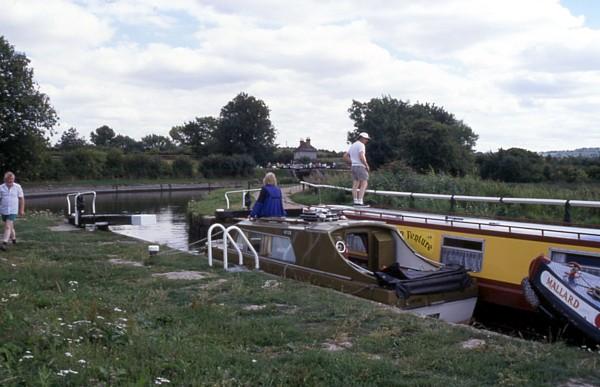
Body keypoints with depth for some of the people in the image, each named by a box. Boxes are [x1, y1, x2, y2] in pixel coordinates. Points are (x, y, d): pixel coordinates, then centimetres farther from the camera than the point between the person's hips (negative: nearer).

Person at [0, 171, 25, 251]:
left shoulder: (17, 187, -5)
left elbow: (21, 198, 3)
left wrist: (22, 210, 2)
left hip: (13, 211, -3)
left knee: (8, 227, -14)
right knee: (10, 226, 18)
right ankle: (13, 237, 41)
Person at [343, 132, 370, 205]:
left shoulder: (352, 146, 16)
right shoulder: (361, 145, -11)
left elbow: (345, 156, 18)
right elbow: (361, 156, -25)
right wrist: (367, 165, -14)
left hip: (354, 167, 9)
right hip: (360, 167, -9)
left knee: (355, 185, 5)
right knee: (364, 185, -7)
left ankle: (355, 202, 1)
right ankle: (360, 201, -15)